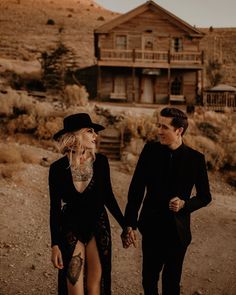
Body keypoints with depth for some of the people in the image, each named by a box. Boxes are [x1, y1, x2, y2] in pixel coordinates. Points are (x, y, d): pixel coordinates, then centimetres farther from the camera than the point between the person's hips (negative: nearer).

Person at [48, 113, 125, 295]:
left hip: (98, 227, 2)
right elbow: (55, 208, -5)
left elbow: (108, 196, 5)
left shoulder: (101, 162, -8)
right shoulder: (58, 168, -12)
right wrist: (55, 245, -7)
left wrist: (125, 225, 8)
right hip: (71, 228, -1)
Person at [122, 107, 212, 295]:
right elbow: (136, 190, -4)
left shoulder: (195, 158, -9)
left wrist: (185, 204, -18)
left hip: (178, 230, -1)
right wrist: (129, 224, -8)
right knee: (149, 278, 14)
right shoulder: (150, 150, -6)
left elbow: (205, 196, 1)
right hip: (151, 228, 1)